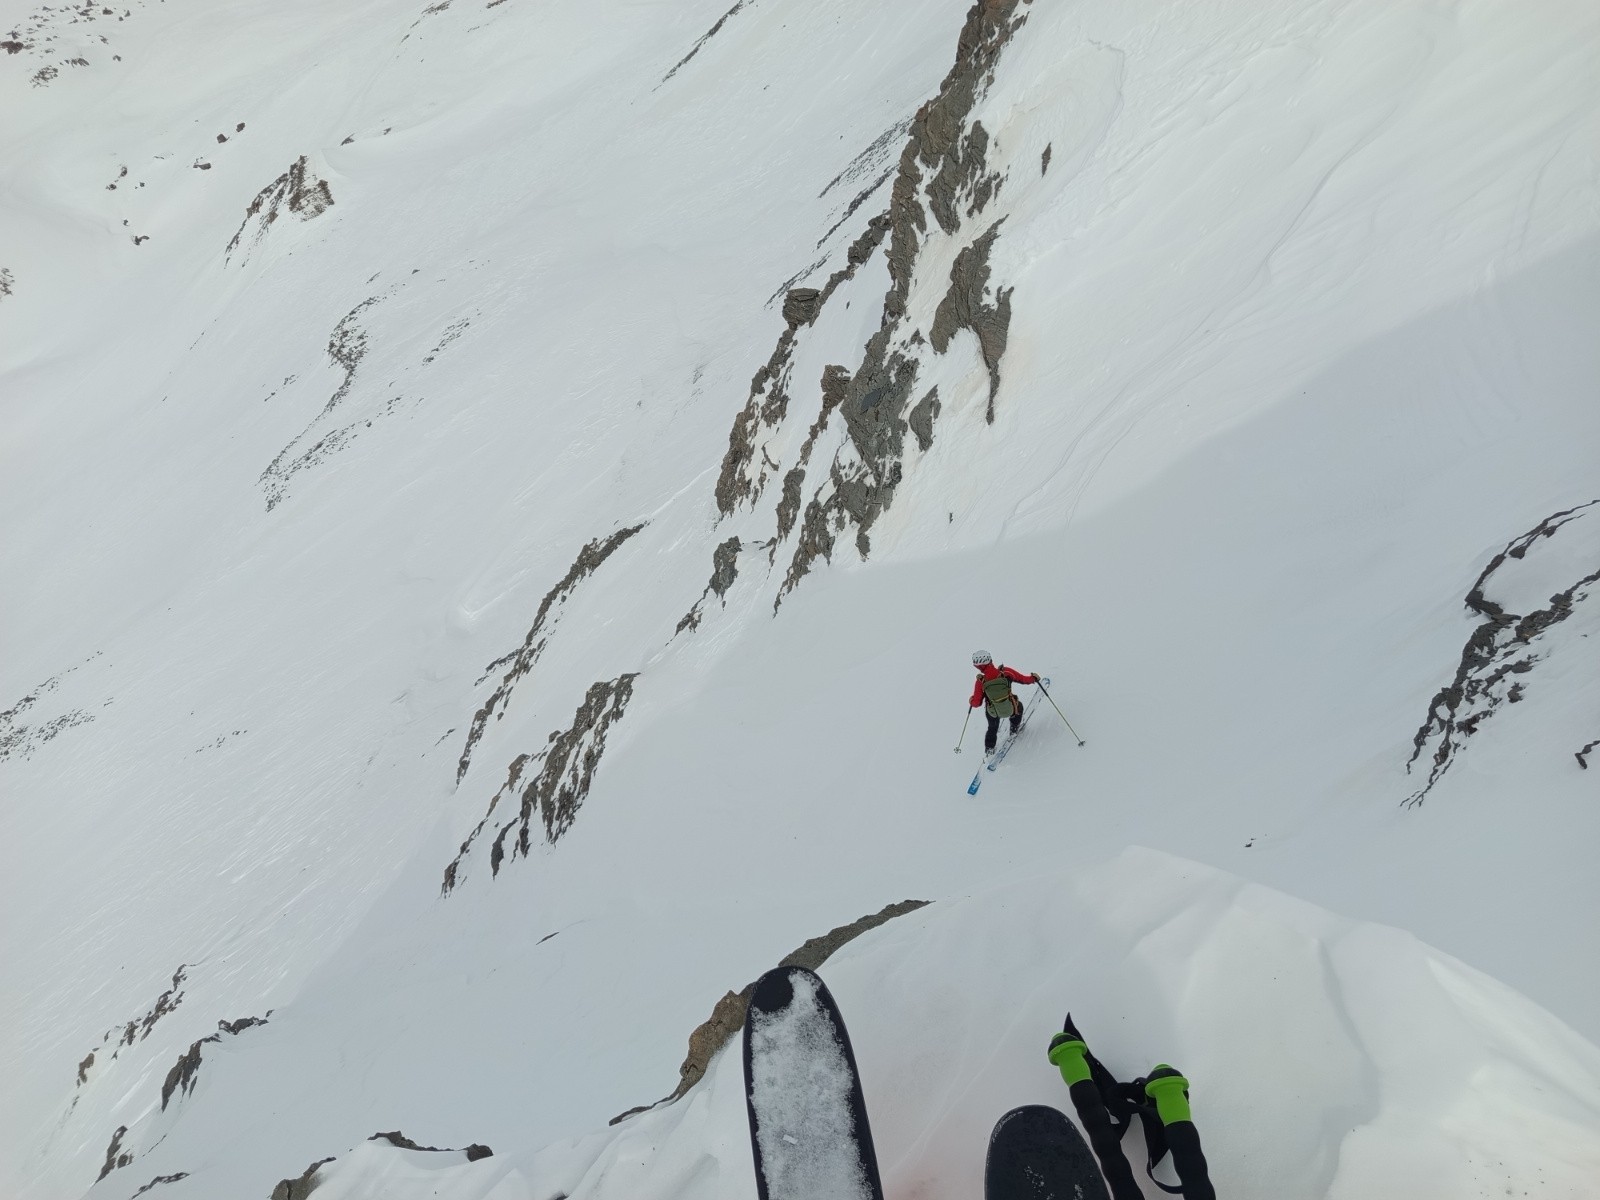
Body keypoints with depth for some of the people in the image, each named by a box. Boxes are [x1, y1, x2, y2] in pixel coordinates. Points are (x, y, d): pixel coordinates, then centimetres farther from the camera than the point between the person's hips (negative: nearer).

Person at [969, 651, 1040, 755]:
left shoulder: (980, 683, -25)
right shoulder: (1005, 672, -25)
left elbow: (976, 703, -16)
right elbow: (1023, 679, -10)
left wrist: (972, 700, 8)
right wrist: (1033, 678, 12)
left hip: (993, 713, 1)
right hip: (1011, 709, -1)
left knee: (993, 728, 34)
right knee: (1018, 706, 36)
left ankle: (989, 749, 47)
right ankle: (1014, 729, 49)